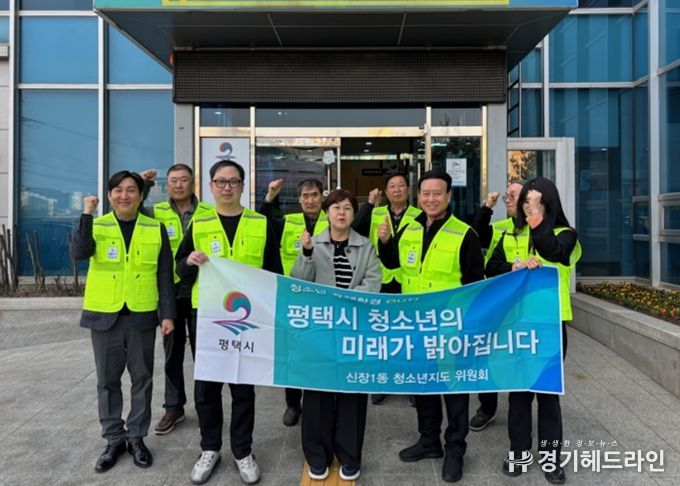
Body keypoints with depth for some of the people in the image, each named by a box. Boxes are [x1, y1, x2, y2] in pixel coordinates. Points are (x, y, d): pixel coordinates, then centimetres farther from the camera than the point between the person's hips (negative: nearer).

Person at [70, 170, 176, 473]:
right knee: (108, 380, 10)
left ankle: (136, 437, 25)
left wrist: (168, 314, -4)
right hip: (104, 315, 1)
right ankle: (114, 440, 25)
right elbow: (78, 253, -18)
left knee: (141, 379, 9)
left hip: (142, 316, 0)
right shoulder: (97, 226, 3)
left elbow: (164, 275, 1)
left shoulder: (156, 229, 2)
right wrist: (87, 214, -20)